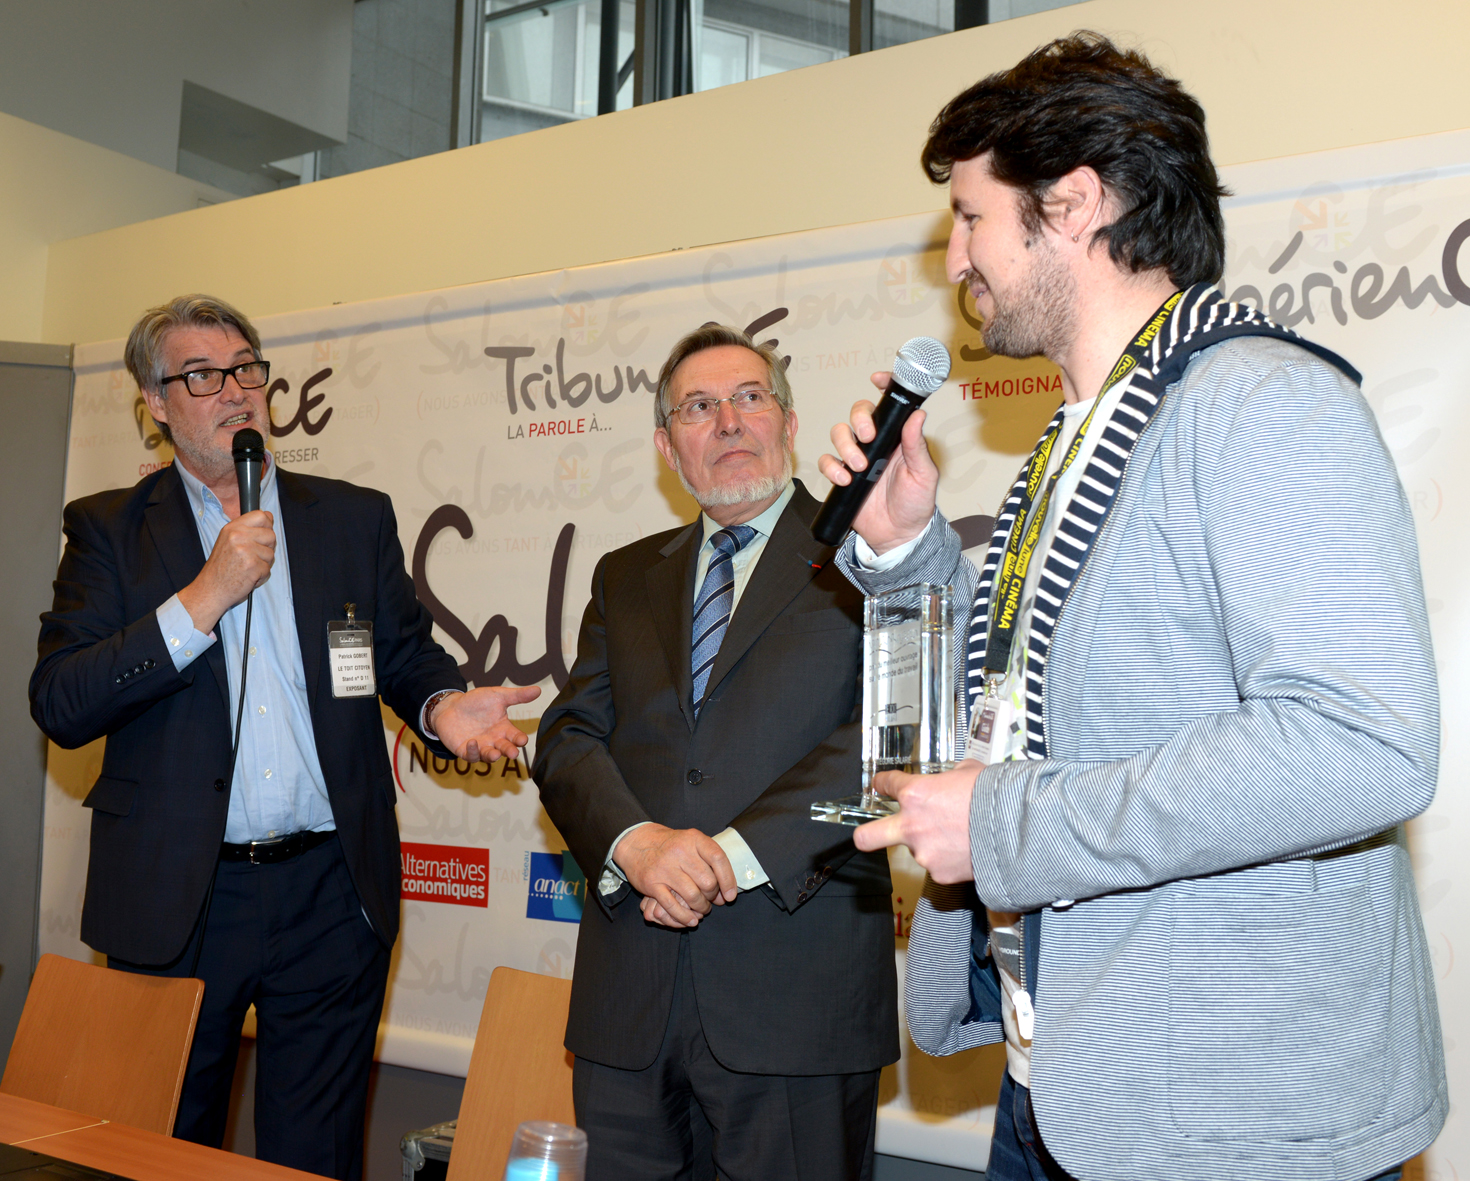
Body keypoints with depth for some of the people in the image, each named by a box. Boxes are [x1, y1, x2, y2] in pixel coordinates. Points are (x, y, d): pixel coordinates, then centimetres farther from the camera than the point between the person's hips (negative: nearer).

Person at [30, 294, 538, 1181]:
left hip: (332, 897, 1)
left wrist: (444, 705, -13)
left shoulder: (356, 517, 7)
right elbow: (59, 706, -9)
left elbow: (407, 654, 10)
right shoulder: (111, 529, 2)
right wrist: (204, 597, -17)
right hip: (176, 898, 0)